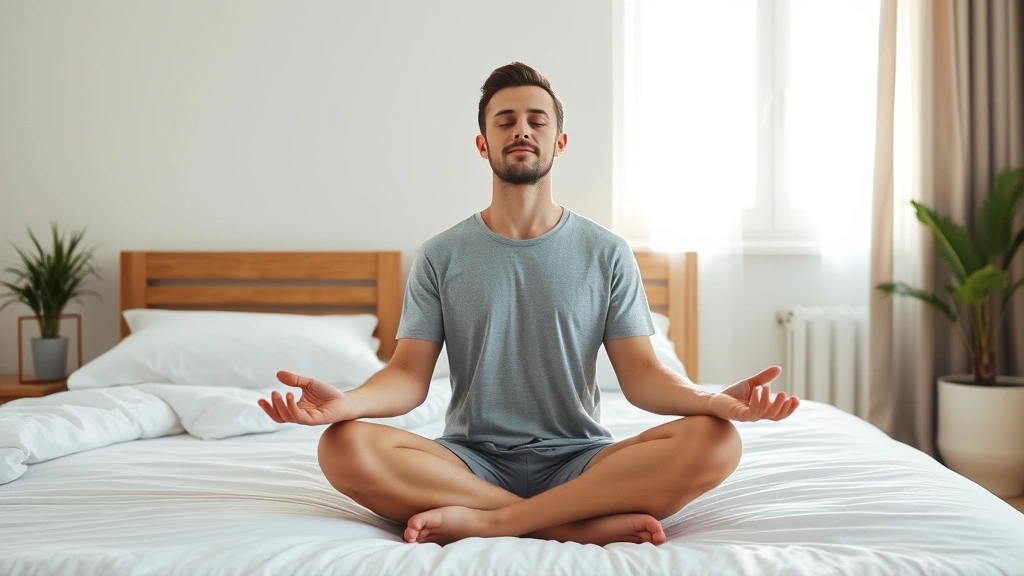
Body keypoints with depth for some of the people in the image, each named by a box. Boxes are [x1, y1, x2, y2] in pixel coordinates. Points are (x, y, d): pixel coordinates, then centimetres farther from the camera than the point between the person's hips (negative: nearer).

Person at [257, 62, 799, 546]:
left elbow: (640, 373, -1)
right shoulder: (441, 256, 5)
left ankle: (489, 521, -24)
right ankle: (591, 524, -24)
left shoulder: (607, 253, 5)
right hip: (473, 459, 0)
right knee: (345, 447, -28)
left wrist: (713, 399, -23)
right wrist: (346, 401, -25)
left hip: (576, 460, 0)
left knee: (715, 441, -26)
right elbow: (410, 373, -2)